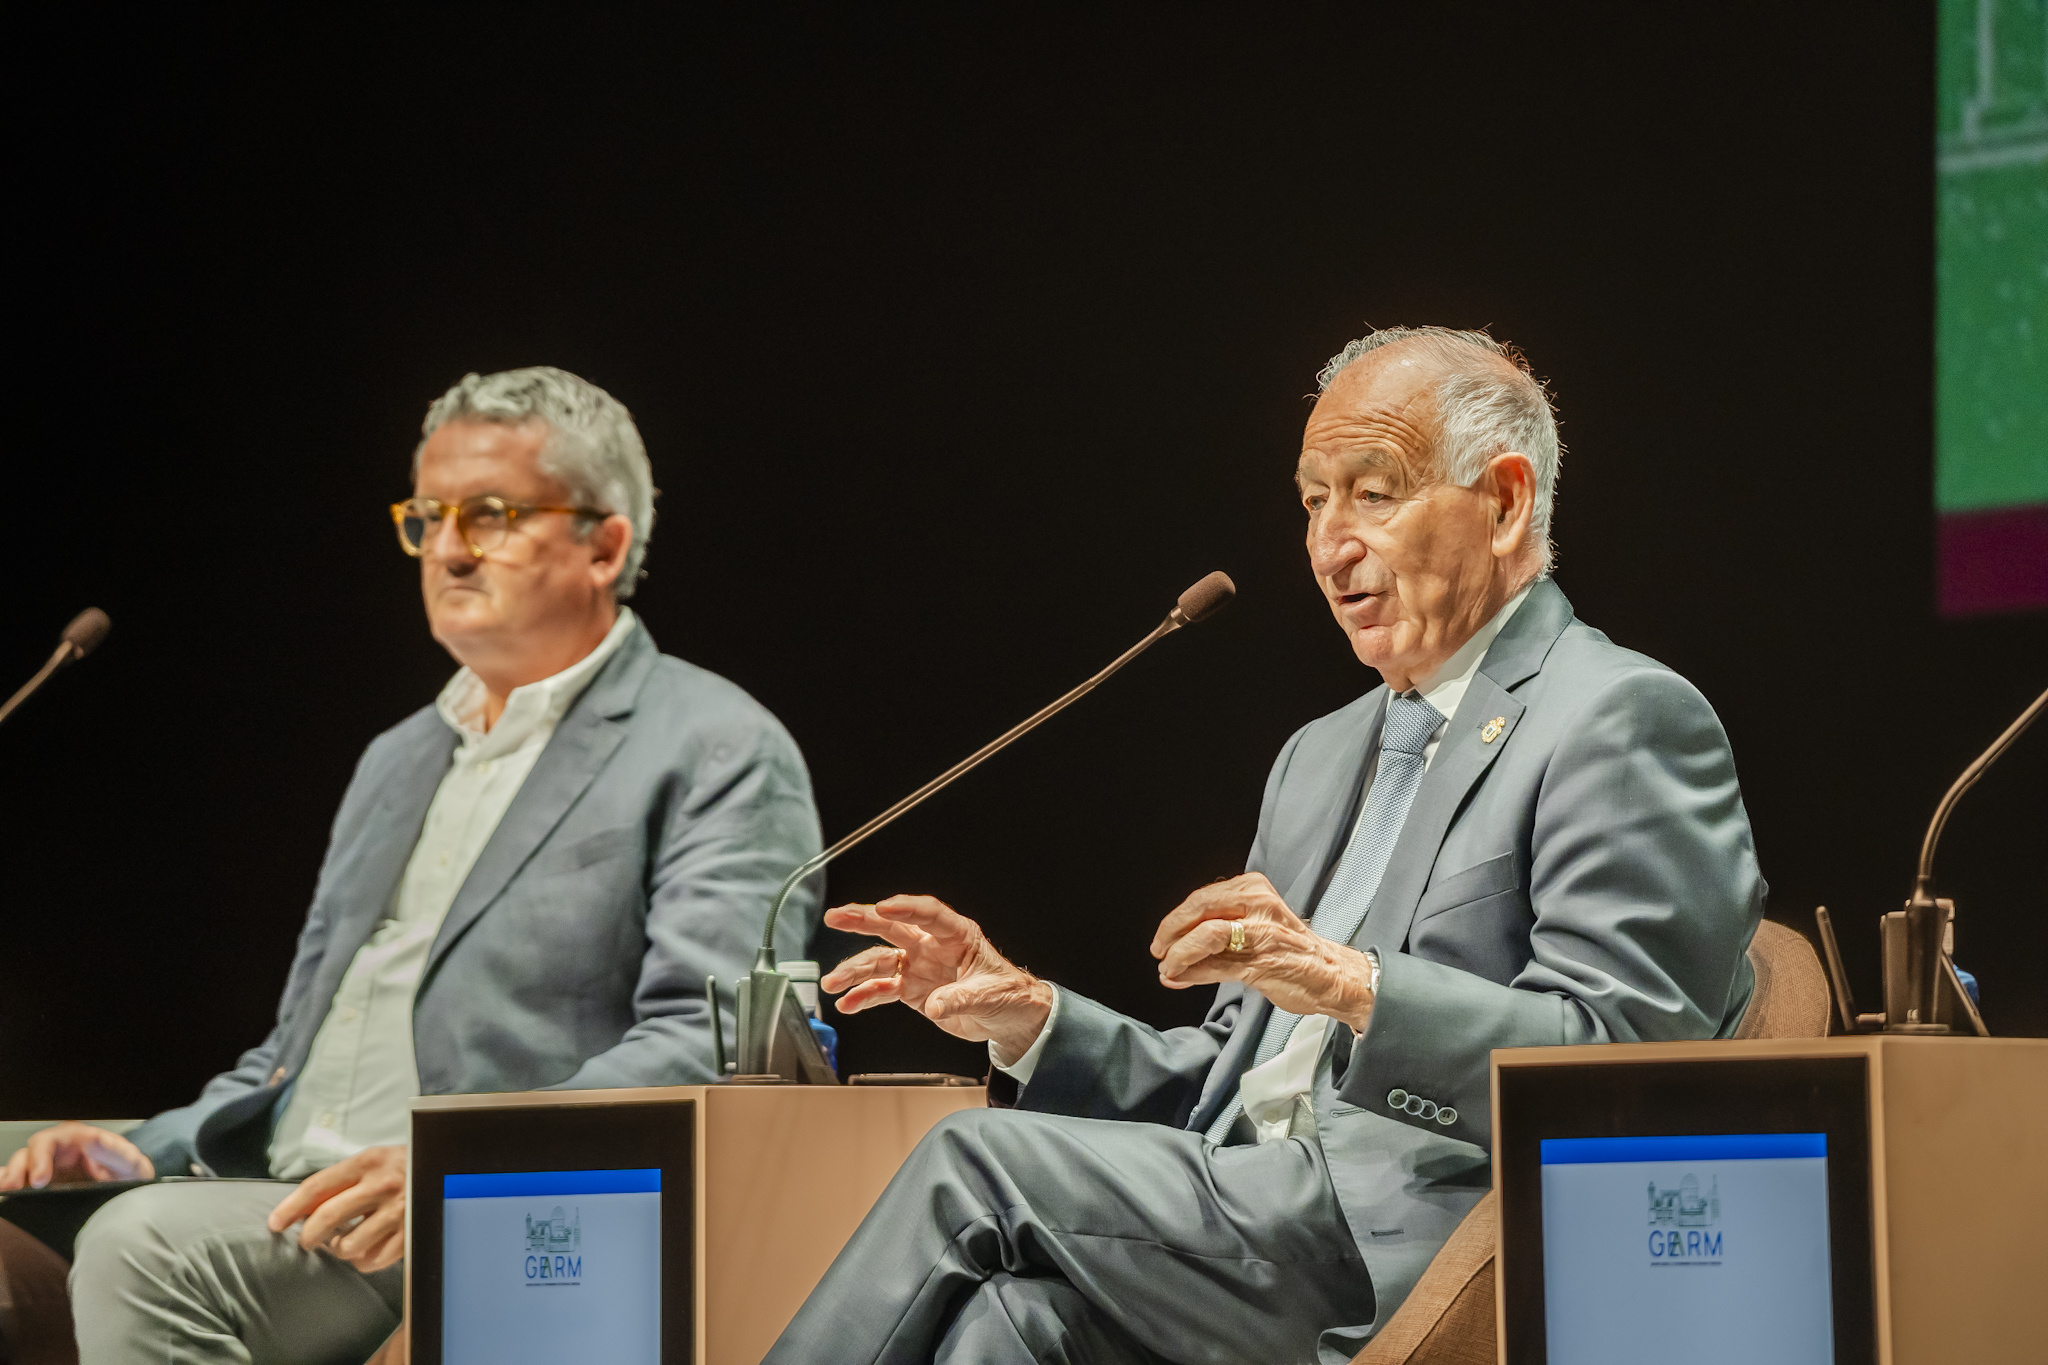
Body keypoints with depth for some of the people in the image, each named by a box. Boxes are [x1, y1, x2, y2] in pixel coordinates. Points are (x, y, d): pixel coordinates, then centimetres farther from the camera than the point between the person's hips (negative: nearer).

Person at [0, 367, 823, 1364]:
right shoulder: (398, 760, 28)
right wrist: (150, 1152, 10)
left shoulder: (718, 754, 1)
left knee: (143, 1247, -31)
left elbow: (709, 1040, -12)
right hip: (286, 1202, 7)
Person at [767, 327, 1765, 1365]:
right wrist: (1029, 1020, 9)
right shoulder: (1320, 759, 26)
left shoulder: (1629, 723, -2)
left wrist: (1353, 987, -24)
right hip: (1263, 1233, 7)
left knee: (975, 1161, -18)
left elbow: (1622, 1058, -13)